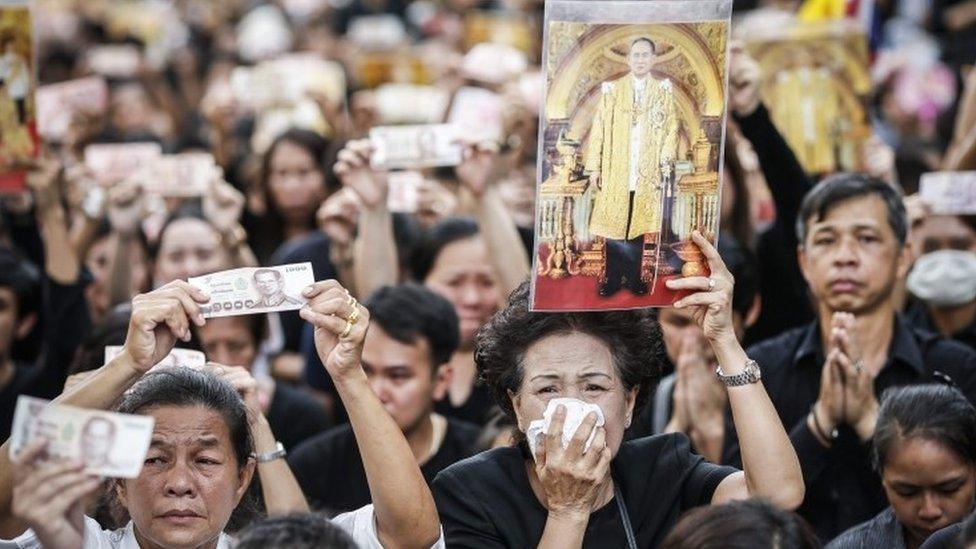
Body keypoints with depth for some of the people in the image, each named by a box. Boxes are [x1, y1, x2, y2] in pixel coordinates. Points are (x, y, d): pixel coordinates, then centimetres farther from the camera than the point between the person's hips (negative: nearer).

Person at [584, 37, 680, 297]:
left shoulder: (663, 90, 6)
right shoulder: (612, 89, 4)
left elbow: (671, 129, 4)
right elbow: (599, 128, 3)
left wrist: (665, 163, -7)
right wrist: (594, 167, -2)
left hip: (647, 174, 0)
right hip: (615, 171, 0)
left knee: (638, 225, 3)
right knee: (614, 225, 0)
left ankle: (633, 277, 12)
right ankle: (613, 278, 6)